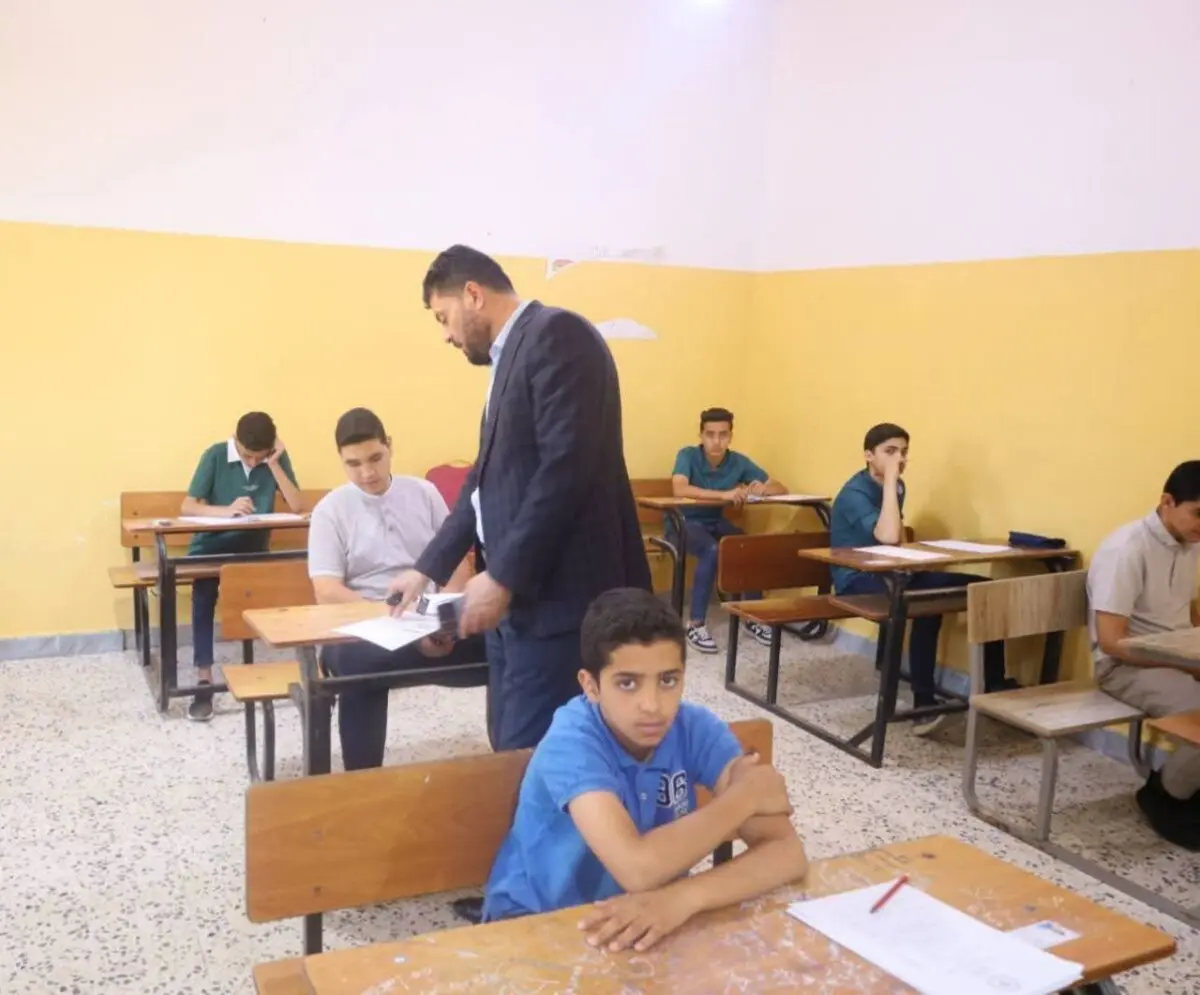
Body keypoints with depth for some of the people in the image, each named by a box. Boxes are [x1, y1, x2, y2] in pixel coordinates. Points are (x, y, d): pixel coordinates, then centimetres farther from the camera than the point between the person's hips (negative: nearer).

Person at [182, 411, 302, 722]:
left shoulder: (278, 458, -4)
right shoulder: (215, 455, -9)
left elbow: (298, 507, -13)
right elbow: (187, 507, -14)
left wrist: (273, 464, -19)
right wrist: (226, 510, -32)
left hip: (252, 548, 2)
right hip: (211, 546, -2)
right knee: (204, 593, -31)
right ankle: (204, 680, -28)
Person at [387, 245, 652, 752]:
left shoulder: (556, 333, -11)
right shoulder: (510, 355, 19)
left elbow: (567, 466, -21)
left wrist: (502, 576, -19)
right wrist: (428, 568, 24)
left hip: (557, 594, -10)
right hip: (516, 593, 10)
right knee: (510, 749, 14)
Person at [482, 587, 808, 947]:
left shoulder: (696, 728, -13)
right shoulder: (571, 743, -25)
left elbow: (787, 851, -21)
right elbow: (637, 868, -39)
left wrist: (684, 896, -38)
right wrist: (745, 796, -26)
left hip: (650, 914, 4)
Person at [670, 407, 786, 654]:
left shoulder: (739, 462, -5)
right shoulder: (688, 455, -17)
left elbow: (781, 489, -4)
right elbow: (679, 490, -37)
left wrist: (762, 489, -28)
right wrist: (724, 494, -43)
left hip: (716, 521, 5)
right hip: (684, 521, -4)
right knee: (712, 551, -34)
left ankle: (753, 618, -6)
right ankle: (696, 625, -26)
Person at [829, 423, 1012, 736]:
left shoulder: (896, 486, 8)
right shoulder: (855, 493, -18)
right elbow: (888, 537, -35)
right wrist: (890, 480, -28)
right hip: (857, 580, -8)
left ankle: (995, 685, 5)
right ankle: (924, 705, -31)